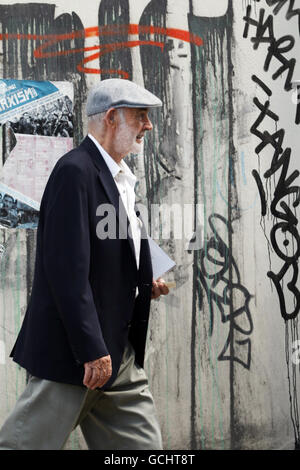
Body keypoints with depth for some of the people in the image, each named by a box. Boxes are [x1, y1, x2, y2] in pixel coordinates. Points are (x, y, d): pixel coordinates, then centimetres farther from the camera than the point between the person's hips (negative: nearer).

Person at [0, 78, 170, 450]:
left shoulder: (119, 178, 16)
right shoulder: (75, 171, -15)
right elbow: (67, 267, -23)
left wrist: (145, 284, 7)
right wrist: (92, 350, -24)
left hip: (119, 350, 10)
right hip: (75, 352, -10)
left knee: (142, 446, 10)